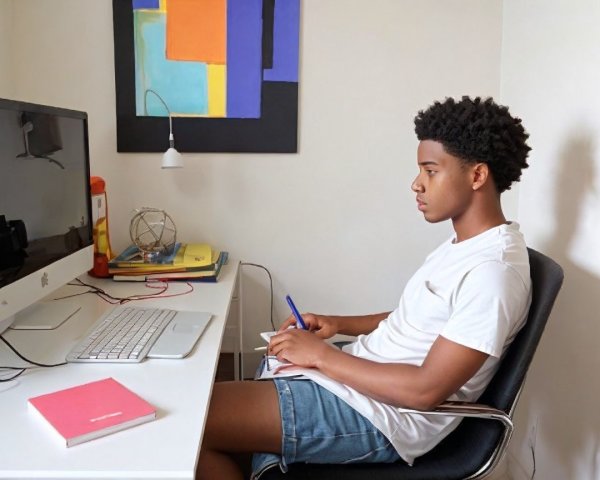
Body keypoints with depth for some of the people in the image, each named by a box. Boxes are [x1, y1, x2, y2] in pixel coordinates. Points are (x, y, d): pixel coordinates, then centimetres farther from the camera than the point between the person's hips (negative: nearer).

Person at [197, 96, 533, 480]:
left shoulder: (493, 271, -22)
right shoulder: (466, 243, 10)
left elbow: (426, 389, -24)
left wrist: (321, 354, -17)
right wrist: (339, 324, 7)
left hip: (379, 416, -10)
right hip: (356, 380, 10)